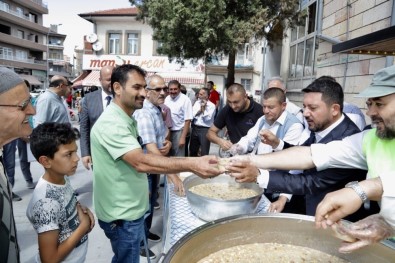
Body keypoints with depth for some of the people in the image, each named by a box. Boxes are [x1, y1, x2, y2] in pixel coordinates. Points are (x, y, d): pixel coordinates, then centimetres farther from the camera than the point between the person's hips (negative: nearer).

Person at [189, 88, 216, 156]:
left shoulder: (211, 105, -5)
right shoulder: (196, 103, 10)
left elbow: (207, 118, -13)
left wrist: (203, 108, -9)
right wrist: (200, 110, -8)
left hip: (205, 129, -5)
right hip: (195, 128, 5)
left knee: (204, 153, 2)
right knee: (192, 151, 16)